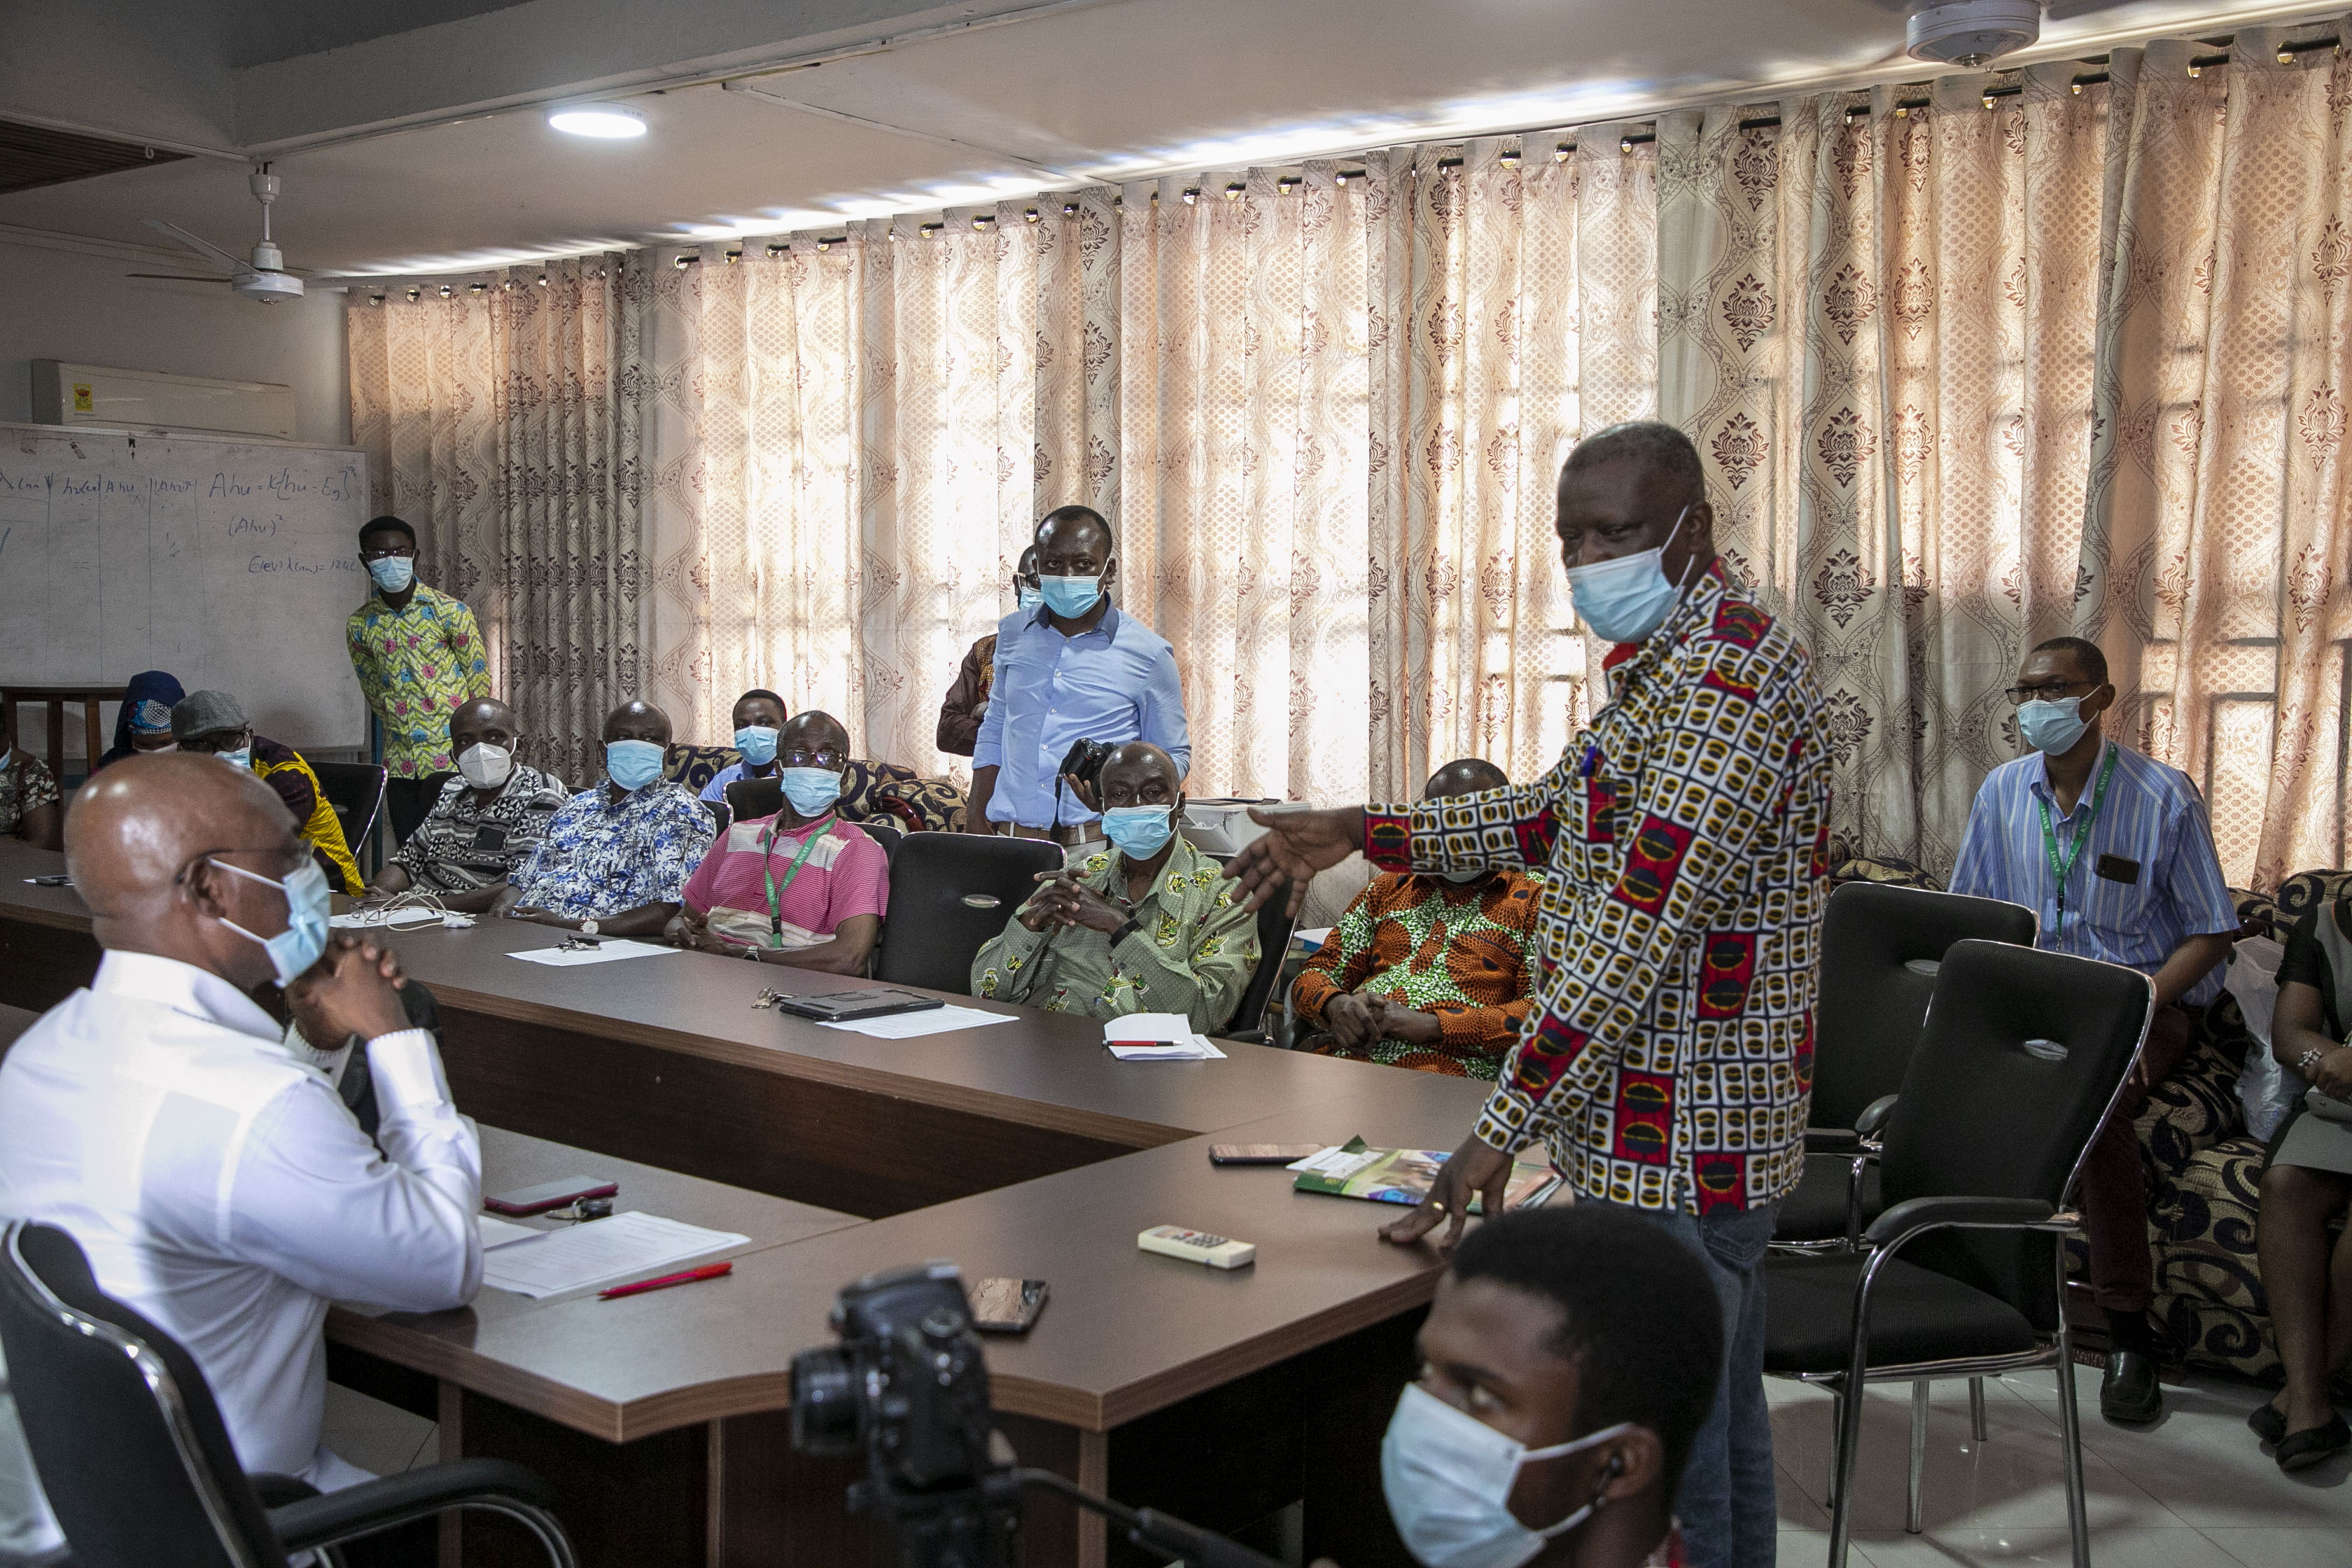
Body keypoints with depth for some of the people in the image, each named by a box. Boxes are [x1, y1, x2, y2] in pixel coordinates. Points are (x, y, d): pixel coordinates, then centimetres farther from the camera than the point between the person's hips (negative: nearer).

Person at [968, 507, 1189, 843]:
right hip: (1011, 836, 3)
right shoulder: (1013, 633, 15)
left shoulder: (1149, 653, 2)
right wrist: (977, 814, 16)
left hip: (1099, 842, -3)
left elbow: (1173, 756, 9)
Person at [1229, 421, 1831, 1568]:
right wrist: (1366, 833, 19)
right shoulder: (1673, 657, 15)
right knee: (1720, 1420, 21)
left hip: (1680, 1141, -10)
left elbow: (1641, 926, -27)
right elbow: (1558, 815, 26)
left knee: (1668, 1453, -2)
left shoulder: (1727, 667, -20)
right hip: (1700, 1129, 10)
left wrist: (1504, 1128, -27)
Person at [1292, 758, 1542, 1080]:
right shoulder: (1388, 888, 27)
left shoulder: (1537, 899, 10)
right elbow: (1316, 973, 23)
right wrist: (1336, 1006, -4)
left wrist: (1428, 1026, -15)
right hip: (1343, 1055, 5)